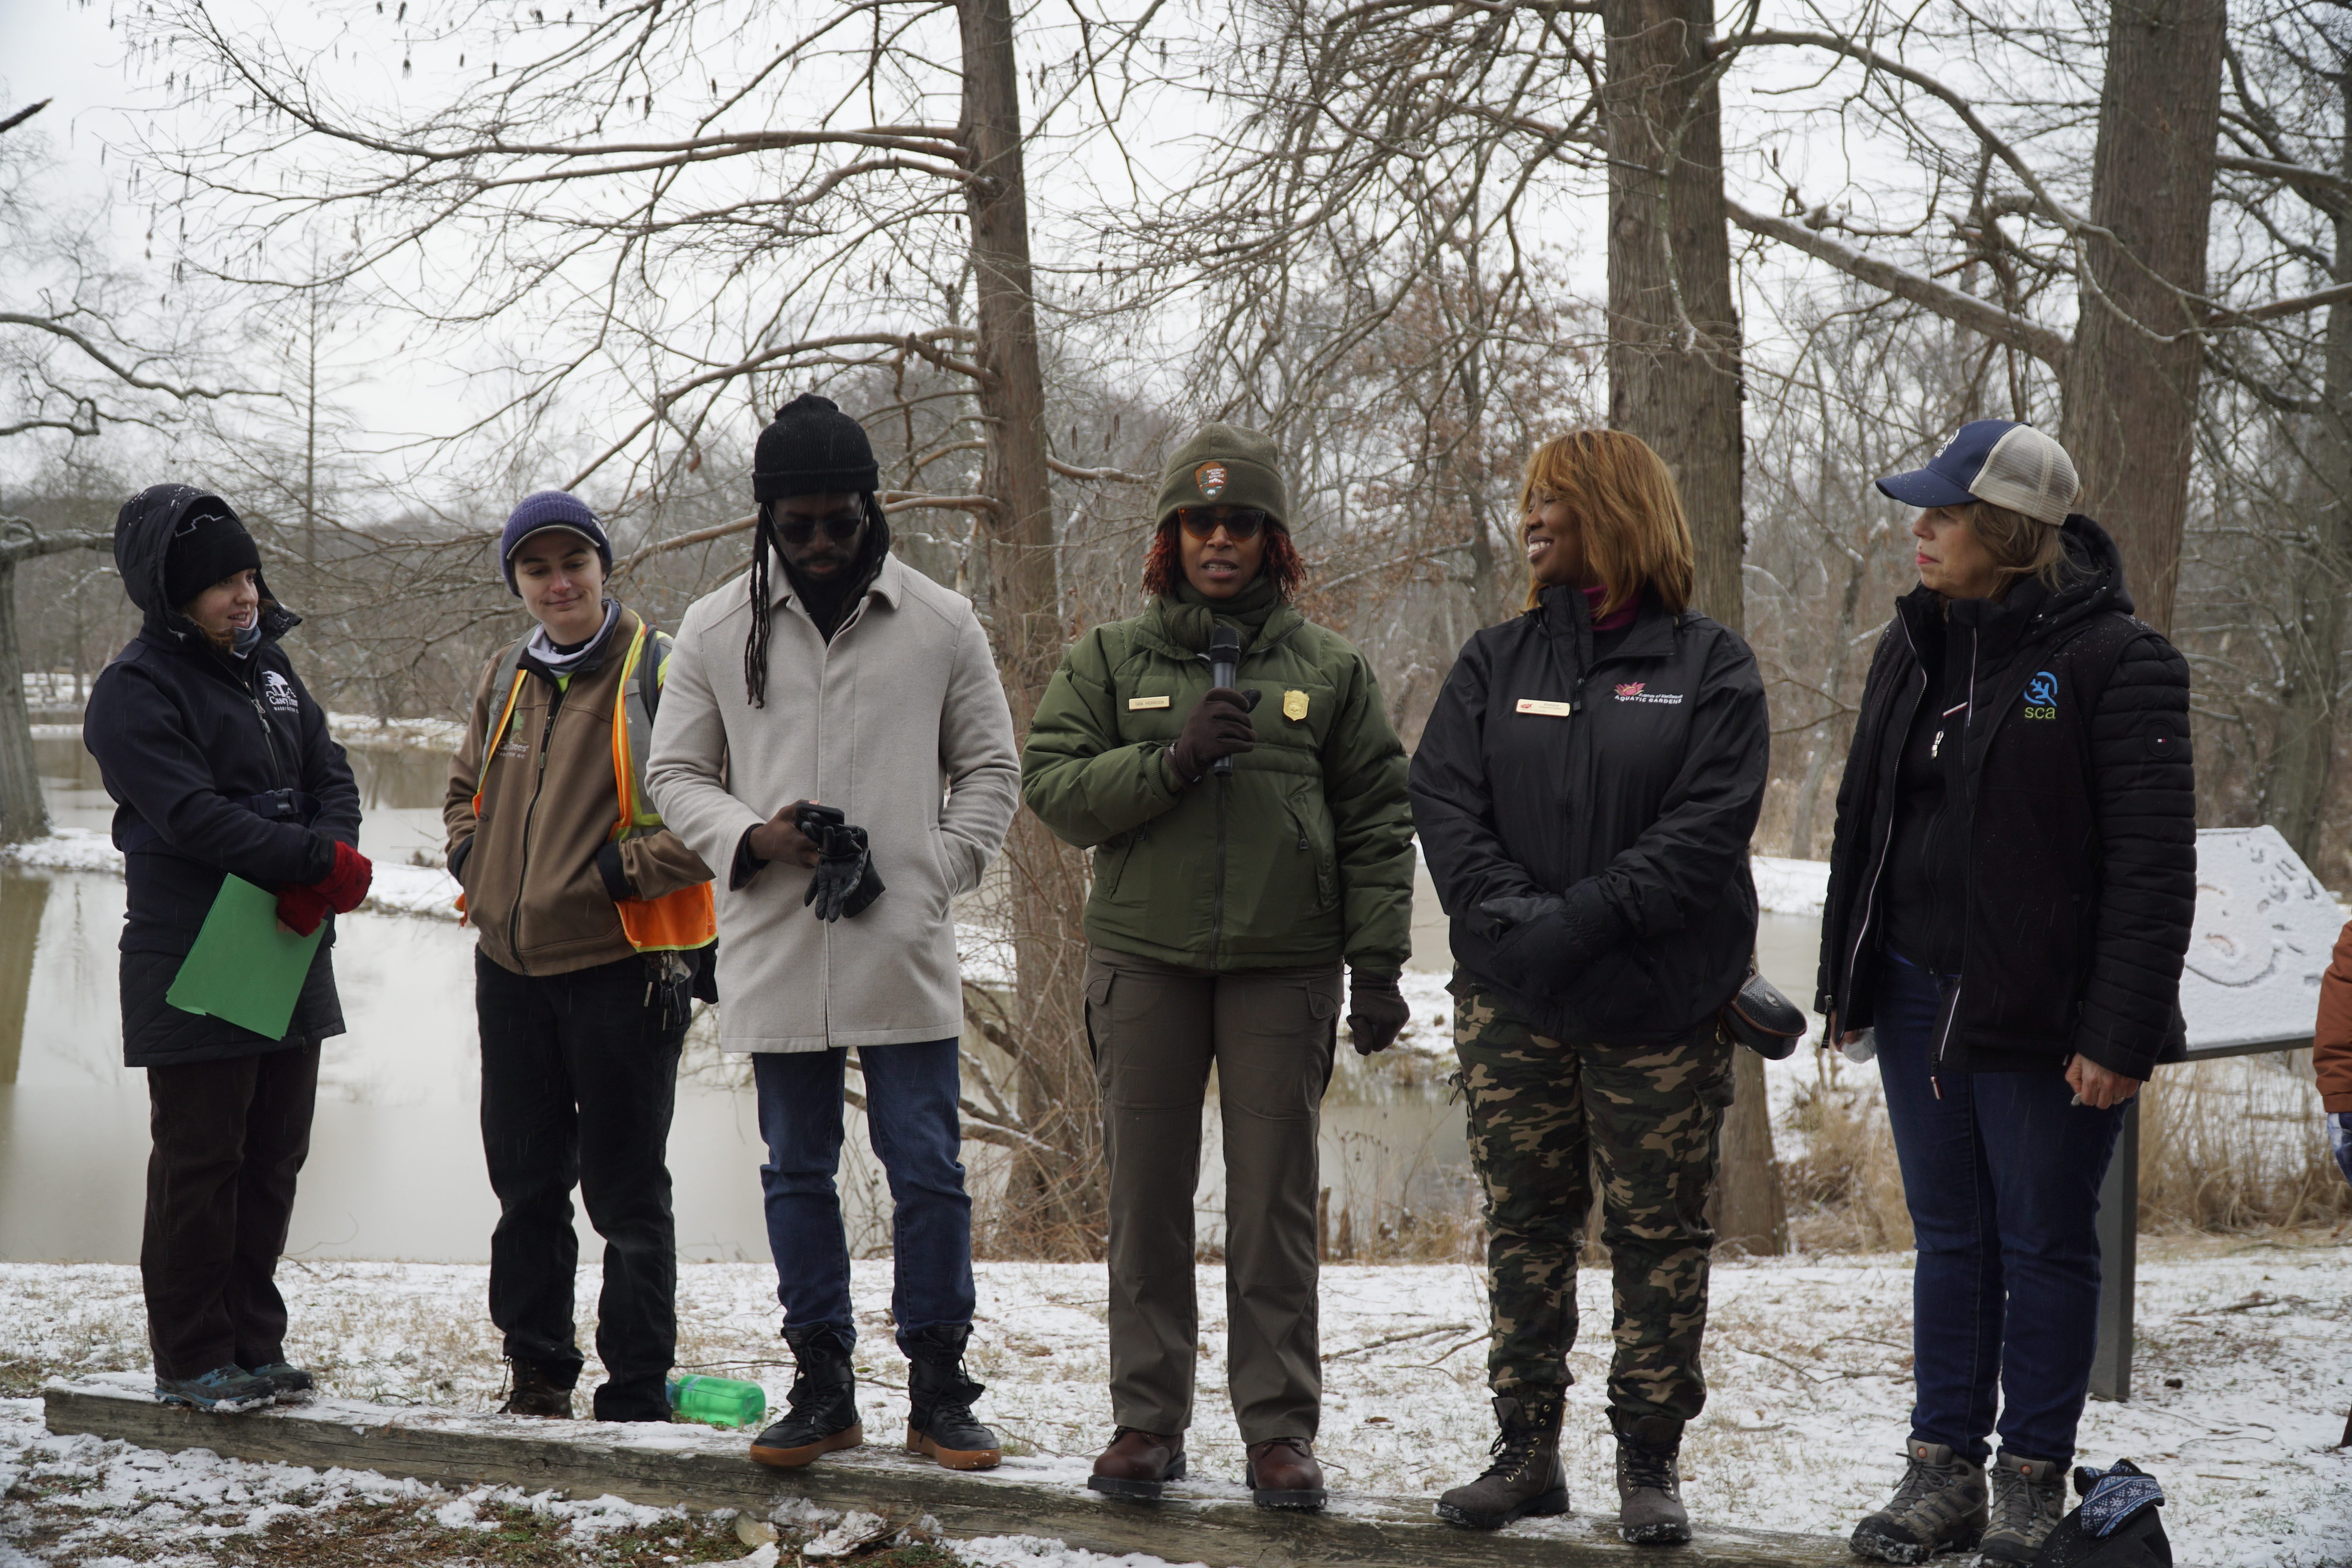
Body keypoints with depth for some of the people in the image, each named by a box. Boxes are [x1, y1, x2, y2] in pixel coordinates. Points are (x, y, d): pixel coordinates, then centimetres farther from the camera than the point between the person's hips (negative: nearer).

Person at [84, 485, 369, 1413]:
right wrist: (321, 864, -24)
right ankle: (190, 1360, 7)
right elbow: (194, 816, -22)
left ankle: (254, 1344, 21)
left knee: (274, 1157, 12)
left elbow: (332, 777, 7)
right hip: (194, 963, -7)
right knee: (201, 1163, -2)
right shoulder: (136, 692, -11)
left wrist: (321, 871, -13)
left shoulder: (266, 665, 12)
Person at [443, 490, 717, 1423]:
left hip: (620, 968, -6)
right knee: (525, 1182, 14)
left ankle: (637, 1391, 7)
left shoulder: (662, 674, -8)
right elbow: (466, 788, 28)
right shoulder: (505, 680, 11)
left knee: (626, 1193, -1)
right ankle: (537, 1371, 26)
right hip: (512, 968, 6)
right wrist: (473, 860, 10)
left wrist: (624, 869, -16)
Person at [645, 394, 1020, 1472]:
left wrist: (934, 875, -4)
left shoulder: (940, 624, 4)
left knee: (927, 1171, 0)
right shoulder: (716, 631, 6)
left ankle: (938, 1390, 9)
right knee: (798, 1174, 9)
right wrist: (753, 835, -9)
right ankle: (822, 1387, 18)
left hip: (906, 952, -1)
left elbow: (991, 772, 10)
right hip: (775, 953, 2)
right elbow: (675, 773, 10)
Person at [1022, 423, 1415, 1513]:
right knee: (1147, 1199, 4)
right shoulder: (1111, 660, 9)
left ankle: (1280, 1430, 5)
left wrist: (1378, 962, -1)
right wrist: (1173, 760, -14)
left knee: (1275, 1204, 0)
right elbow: (1052, 787, -1)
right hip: (1144, 960, 1)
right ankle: (1147, 1419, 12)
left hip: (1284, 964, -1)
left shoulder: (1329, 668, 8)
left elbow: (1376, 824, 7)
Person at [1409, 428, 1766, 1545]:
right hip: (1510, 1004, 3)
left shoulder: (1709, 667, 0)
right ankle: (1526, 1449, 16)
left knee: (1658, 1236, 2)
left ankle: (1650, 1461, 11)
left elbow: (1707, 828, -10)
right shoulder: (1495, 664, 10)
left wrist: (1582, 921, -19)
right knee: (1524, 1229, 7)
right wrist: (1504, 913, -15)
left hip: (1658, 1004, -3)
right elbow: (1442, 802, 2)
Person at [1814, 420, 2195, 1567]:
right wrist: (1846, 981, 14)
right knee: (1950, 1237, 12)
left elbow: (2153, 865, -14)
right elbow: (1865, 819, 17)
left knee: (2044, 1247, 5)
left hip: (2041, 1016, -6)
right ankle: (1945, 1471, 20)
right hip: (1917, 995, 6)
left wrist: (2121, 1032, -18)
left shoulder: (2114, 661, -13)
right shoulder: (1913, 647, 9)